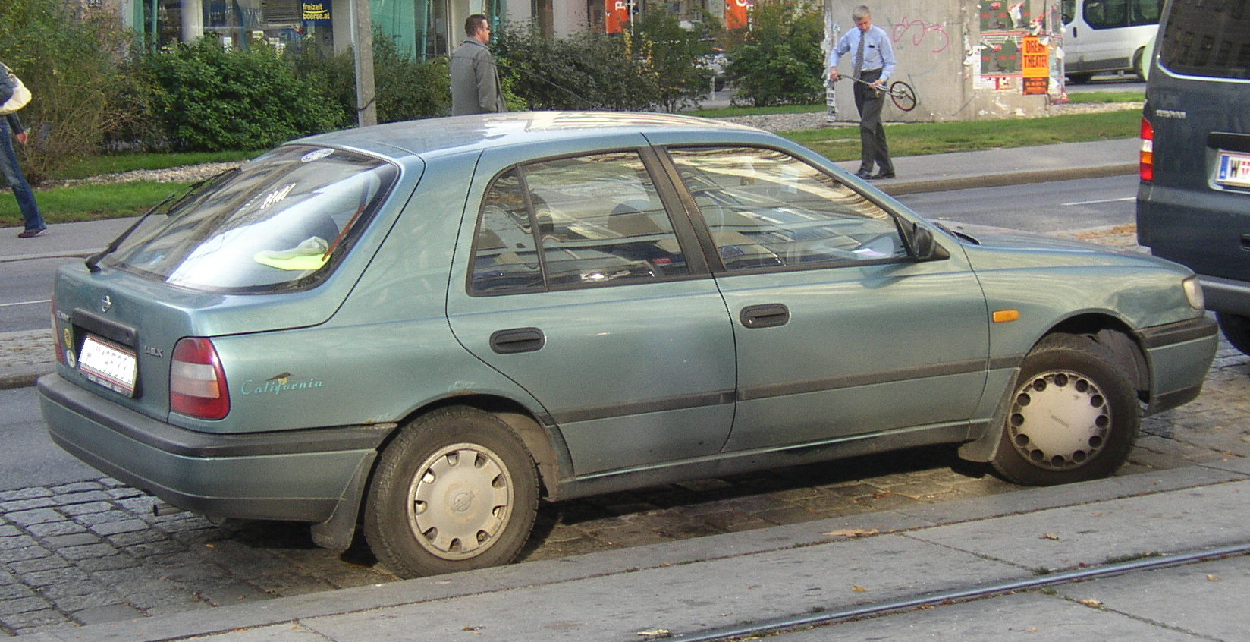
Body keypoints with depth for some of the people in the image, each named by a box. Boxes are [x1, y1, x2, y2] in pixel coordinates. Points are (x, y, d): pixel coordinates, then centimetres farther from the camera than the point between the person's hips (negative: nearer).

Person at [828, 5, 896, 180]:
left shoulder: (880, 35, -7)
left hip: (875, 80, -6)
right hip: (858, 80, 6)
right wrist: (833, 67, 8)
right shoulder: (851, 35, 8)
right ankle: (886, 168, 16)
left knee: (867, 124, -15)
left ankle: (866, 169, -16)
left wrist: (881, 80, -21)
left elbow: (890, 63, -6)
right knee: (875, 126, 10)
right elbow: (836, 51, 26)